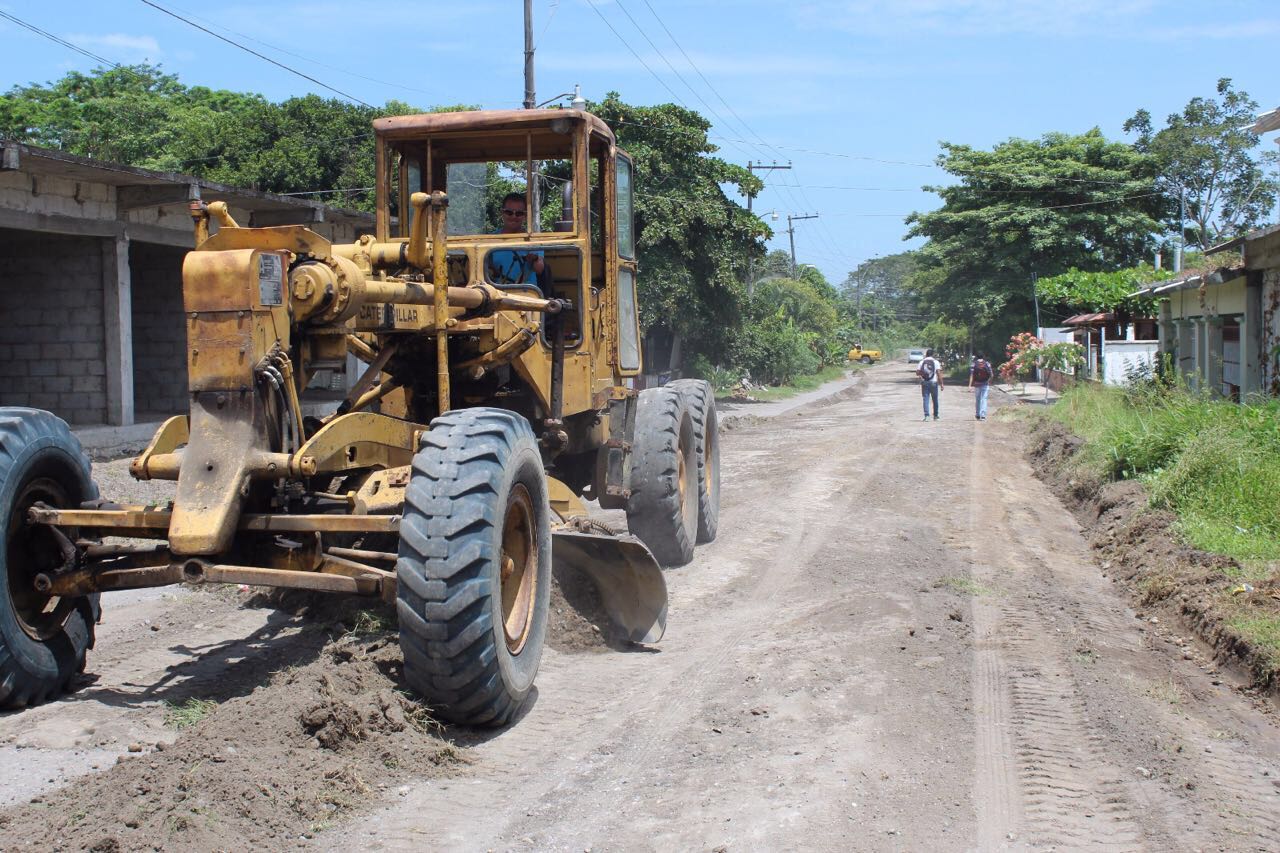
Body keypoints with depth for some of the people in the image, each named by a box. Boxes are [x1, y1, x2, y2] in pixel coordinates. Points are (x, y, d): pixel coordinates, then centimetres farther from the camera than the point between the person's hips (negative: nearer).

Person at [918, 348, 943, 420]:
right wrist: (941, 384, -5)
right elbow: (939, 373, -8)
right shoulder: (936, 362, -2)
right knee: (935, 400, 12)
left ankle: (926, 415, -12)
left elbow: (917, 373, 2)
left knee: (926, 399, 1)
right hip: (933, 382, -1)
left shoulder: (922, 362, 3)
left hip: (924, 383, 1)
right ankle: (935, 416, 20)